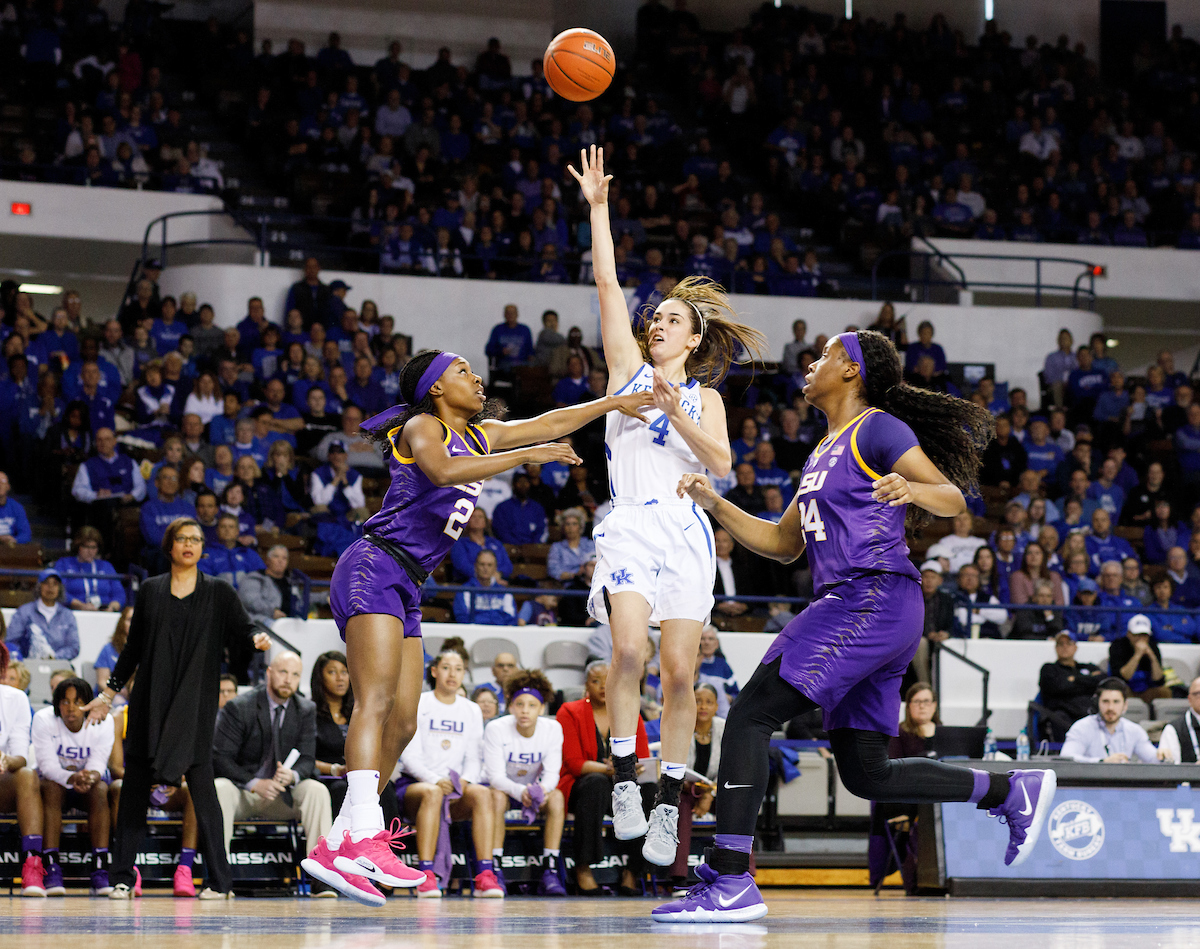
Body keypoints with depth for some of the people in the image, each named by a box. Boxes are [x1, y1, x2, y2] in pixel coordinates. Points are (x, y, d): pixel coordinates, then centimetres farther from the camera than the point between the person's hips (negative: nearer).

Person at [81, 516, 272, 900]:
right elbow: (133, 648, 17)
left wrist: (257, 638, -21)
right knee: (135, 784, 0)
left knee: (200, 782, -10)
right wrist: (110, 692, 15)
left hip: (195, 702, -2)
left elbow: (242, 630, 2)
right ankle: (122, 878, 6)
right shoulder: (150, 591, 12)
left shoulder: (218, 592, 8)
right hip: (149, 701, 2)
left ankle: (220, 881, -6)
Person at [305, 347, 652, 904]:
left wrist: (615, 403, 22)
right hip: (374, 569, -9)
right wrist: (526, 456, -24)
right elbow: (443, 470, -25)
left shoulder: (478, 435, 21)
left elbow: (549, 424, 26)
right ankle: (365, 838, -37)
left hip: (405, 587, 9)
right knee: (378, 701, -24)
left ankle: (334, 849, 0)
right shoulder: (421, 427, -4)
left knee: (402, 723, 1)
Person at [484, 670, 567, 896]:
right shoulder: (496, 729, -20)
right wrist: (520, 791, -44)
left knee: (557, 797, -29)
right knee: (497, 796, -37)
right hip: (503, 786, -2)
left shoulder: (552, 729, -13)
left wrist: (543, 789, -41)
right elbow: (495, 775, -24)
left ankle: (550, 871, -30)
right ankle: (494, 871, -35)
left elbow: (552, 773, -16)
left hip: (533, 788, 2)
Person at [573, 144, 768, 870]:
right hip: (629, 528, -1)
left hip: (685, 531, 1)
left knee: (680, 673, -3)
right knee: (629, 649, -24)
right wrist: (598, 207, 7)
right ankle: (625, 777, -18)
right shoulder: (628, 369, 18)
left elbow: (721, 463, 1)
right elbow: (608, 284, 11)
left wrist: (676, 411, -9)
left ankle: (671, 800, 4)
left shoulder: (704, 396, 17)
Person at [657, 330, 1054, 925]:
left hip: (873, 599, -10)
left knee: (749, 716, -15)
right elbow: (783, 544, 28)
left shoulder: (877, 429, -2)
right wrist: (714, 505, 17)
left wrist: (910, 489, -31)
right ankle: (1013, 791, 16)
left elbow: (953, 500, -10)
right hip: (851, 608, 10)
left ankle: (731, 879, -21)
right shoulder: (825, 451, 26)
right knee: (866, 775, 9)